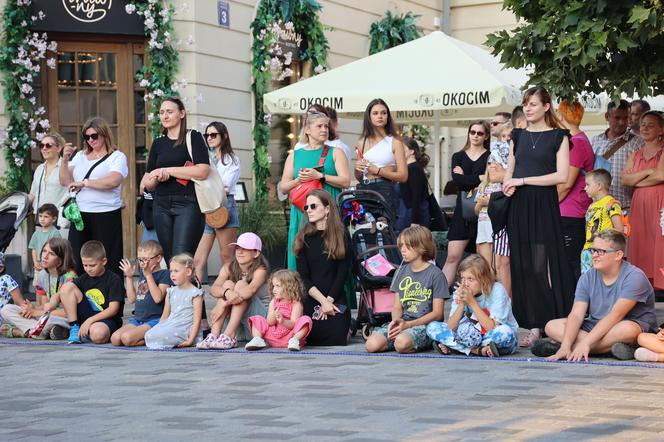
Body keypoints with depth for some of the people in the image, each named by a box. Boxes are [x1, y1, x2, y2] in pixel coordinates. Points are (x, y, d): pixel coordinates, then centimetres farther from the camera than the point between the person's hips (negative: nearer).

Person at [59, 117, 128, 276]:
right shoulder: (80, 156, 17)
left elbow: (113, 181, -16)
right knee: (77, 262, 1)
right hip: (80, 215, 5)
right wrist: (65, 160, -3)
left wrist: (84, 183, -14)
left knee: (107, 264, -5)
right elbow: (65, 181, 11)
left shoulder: (117, 157, 2)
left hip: (106, 215, -5)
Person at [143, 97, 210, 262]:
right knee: (169, 260, 2)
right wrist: (157, 178, -6)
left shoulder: (193, 137, 2)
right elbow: (148, 184, 18)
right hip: (162, 205, 5)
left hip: (188, 204, -5)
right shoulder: (158, 143, 17)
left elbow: (202, 171, -13)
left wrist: (167, 171, -9)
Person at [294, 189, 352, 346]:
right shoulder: (304, 238, 6)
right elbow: (303, 276, -1)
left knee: (336, 342, -15)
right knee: (313, 342, -10)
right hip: (311, 300, 2)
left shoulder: (341, 236, 2)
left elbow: (342, 274, -2)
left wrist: (328, 301, -11)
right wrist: (322, 301, -13)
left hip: (336, 300, -2)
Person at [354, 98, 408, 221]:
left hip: (385, 191, -3)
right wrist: (357, 169, 0)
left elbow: (403, 176, -5)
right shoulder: (362, 142, 14)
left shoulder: (394, 142, 3)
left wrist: (377, 170, -12)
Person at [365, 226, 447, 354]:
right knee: (372, 344, -23)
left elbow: (437, 314, -6)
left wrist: (408, 324, -16)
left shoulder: (435, 274, -3)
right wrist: (395, 321, -10)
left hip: (425, 324, -5)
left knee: (401, 342, -37)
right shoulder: (401, 272, 15)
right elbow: (397, 307, 14)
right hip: (403, 322, 5)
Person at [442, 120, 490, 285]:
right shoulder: (458, 156, 16)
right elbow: (458, 180, -2)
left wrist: (467, 178, -6)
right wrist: (481, 178, -10)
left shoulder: (490, 156, 6)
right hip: (463, 210, 3)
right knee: (452, 256, -4)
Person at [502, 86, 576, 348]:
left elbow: (561, 176, -9)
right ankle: (534, 327, 3)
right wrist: (508, 185, -4)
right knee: (524, 266, 1)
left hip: (544, 205, -5)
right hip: (519, 206, 5)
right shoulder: (518, 136, 15)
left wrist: (523, 181, -10)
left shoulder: (558, 136, 0)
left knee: (543, 265, -10)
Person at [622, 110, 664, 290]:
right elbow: (624, 179, 6)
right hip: (639, 205, 6)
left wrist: (637, 181, -2)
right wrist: (647, 172, -7)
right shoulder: (636, 154, 18)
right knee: (640, 247, 2)